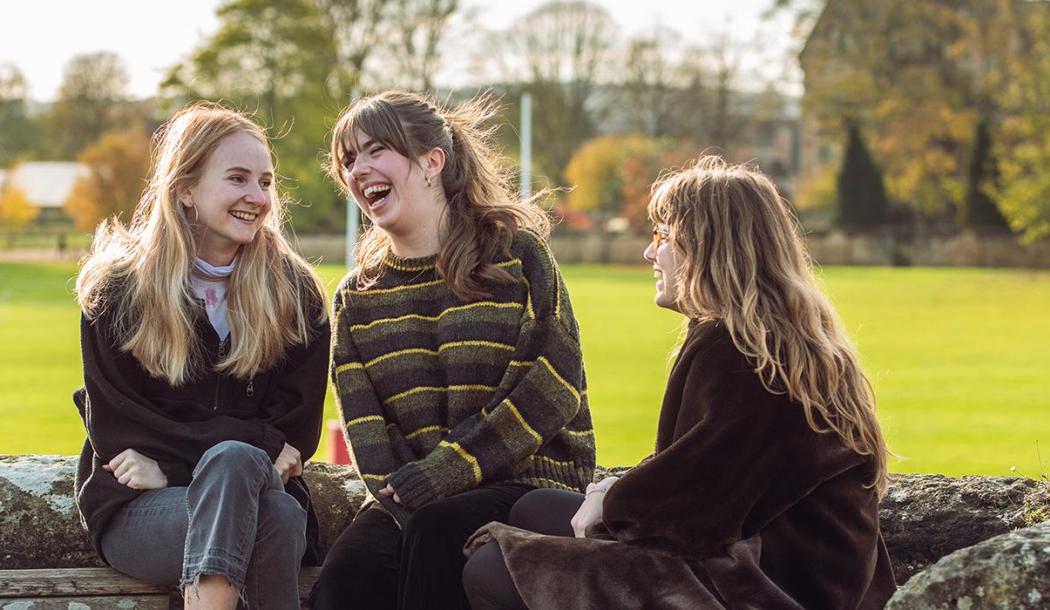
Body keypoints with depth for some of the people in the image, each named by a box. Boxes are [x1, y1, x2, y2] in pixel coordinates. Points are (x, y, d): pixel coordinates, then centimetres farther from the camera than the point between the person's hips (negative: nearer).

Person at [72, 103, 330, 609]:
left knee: (282, 515, -37)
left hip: (263, 489, 2)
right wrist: (257, 446, -13)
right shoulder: (118, 289, 2)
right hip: (136, 511, -2)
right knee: (237, 459, -36)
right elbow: (114, 427, -3)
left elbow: (296, 431, 3)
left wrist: (171, 463, -10)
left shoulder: (296, 292, 7)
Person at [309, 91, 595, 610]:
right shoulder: (356, 297, 16)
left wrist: (442, 472, -14)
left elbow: (552, 391, -8)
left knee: (436, 531, -35)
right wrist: (399, 494, -16)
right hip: (408, 500, 3)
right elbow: (365, 429, 6)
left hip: (526, 480, -3)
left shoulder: (518, 254, 3)